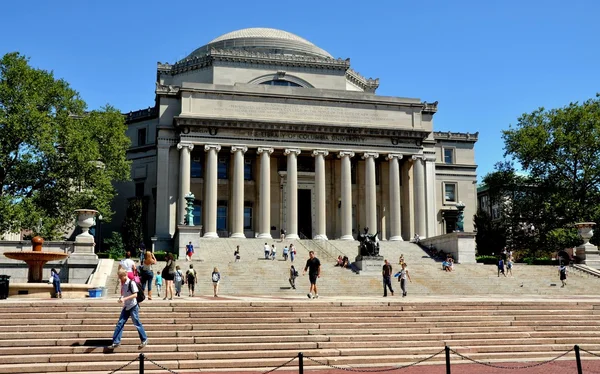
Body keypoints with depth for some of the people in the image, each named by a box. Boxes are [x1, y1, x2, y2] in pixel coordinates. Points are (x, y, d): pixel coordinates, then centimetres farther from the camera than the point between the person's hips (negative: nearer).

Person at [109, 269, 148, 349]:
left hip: (133, 307, -7)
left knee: (137, 324, -1)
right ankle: (116, 342, 5)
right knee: (120, 323, 2)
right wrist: (121, 298, -3)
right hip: (126, 307, 7)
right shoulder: (123, 284, 8)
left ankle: (144, 340, 12)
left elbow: (135, 294, -19)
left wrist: (125, 298, -25)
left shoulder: (131, 283, -15)